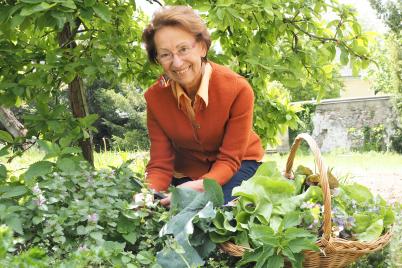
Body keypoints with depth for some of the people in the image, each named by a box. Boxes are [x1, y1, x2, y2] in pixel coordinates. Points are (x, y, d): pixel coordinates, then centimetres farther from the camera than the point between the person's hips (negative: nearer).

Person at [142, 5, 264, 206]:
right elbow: (160, 165, -17)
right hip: (187, 172, 2)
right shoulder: (154, 97, -21)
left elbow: (229, 160, -24)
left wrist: (198, 187, -44)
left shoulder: (238, 90, -29)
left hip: (238, 165, -2)